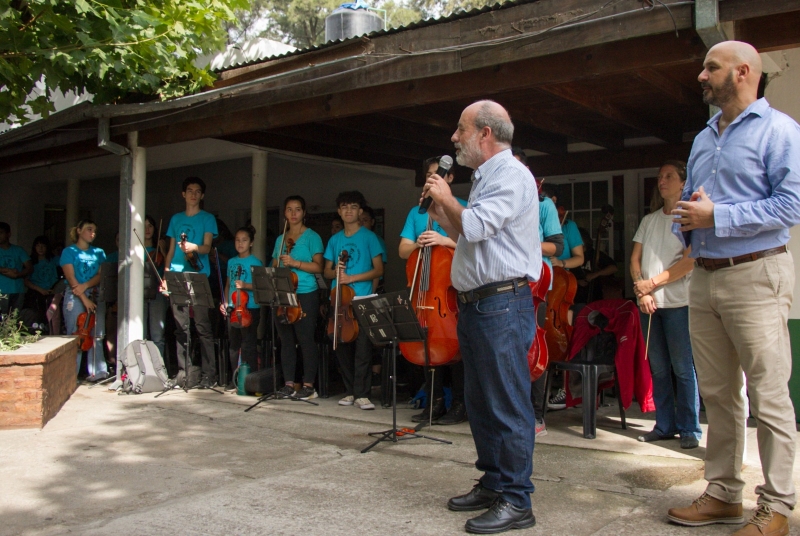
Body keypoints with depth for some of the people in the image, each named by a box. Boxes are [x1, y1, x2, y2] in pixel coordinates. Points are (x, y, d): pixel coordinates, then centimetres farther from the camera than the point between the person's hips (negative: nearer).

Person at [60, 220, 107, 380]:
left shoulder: (98, 252, 15)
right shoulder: (69, 252, 3)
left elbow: (101, 275, 5)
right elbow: (71, 278, -6)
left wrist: (85, 285, -14)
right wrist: (84, 299, -15)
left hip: (94, 296, 4)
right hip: (75, 297, -4)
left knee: (95, 333, -2)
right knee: (75, 335, -6)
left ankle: (99, 371, -1)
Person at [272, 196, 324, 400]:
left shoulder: (312, 237, 1)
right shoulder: (280, 239, 17)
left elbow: (318, 267, -6)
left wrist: (295, 263, -17)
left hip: (305, 295, -5)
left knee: (306, 340, -5)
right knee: (286, 340, 6)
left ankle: (308, 385, 1)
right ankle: (288, 383, 13)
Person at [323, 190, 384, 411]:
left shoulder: (368, 237, 3)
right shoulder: (334, 240, 14)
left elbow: (378, 270, -1)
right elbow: (327, 271, 19)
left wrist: (352, 278, -12)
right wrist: (336, 272, -5)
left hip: (362, 299, -4)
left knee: (362, 347, -10)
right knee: (342, 346, 4)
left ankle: (361, 394, -7)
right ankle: (349, 391, 14)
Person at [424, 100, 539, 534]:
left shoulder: (512, 175, -10)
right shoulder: (484, 178, 22)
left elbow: (474, 227, -22)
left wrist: (447, 198, -5)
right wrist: (440, 214, 15)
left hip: (503, 304, -10)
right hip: (474, 303, 11)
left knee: (507, 404, -6)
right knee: (480, 401, 15)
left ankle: (516, 501, 2)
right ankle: (493, 483, 26)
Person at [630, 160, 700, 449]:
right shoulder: (650, 220, 17)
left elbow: (689, 261, -10)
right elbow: (635, 258, 11)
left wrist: (652, 282, -11)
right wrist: (642, 291, -5)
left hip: (678, 303, -5)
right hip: (648, 303, 5)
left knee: (683, 368, -4)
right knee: (658, 368, 7)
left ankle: (689, 429, 5)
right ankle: (664, 425, 14)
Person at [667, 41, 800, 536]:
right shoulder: (703, 139, 19)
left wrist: (716, 217, -16)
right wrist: (685, 222, 3)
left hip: (756, 276, -7)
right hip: (704, 277, 7)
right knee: (717, 395, 11)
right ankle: (723, 494, 22)